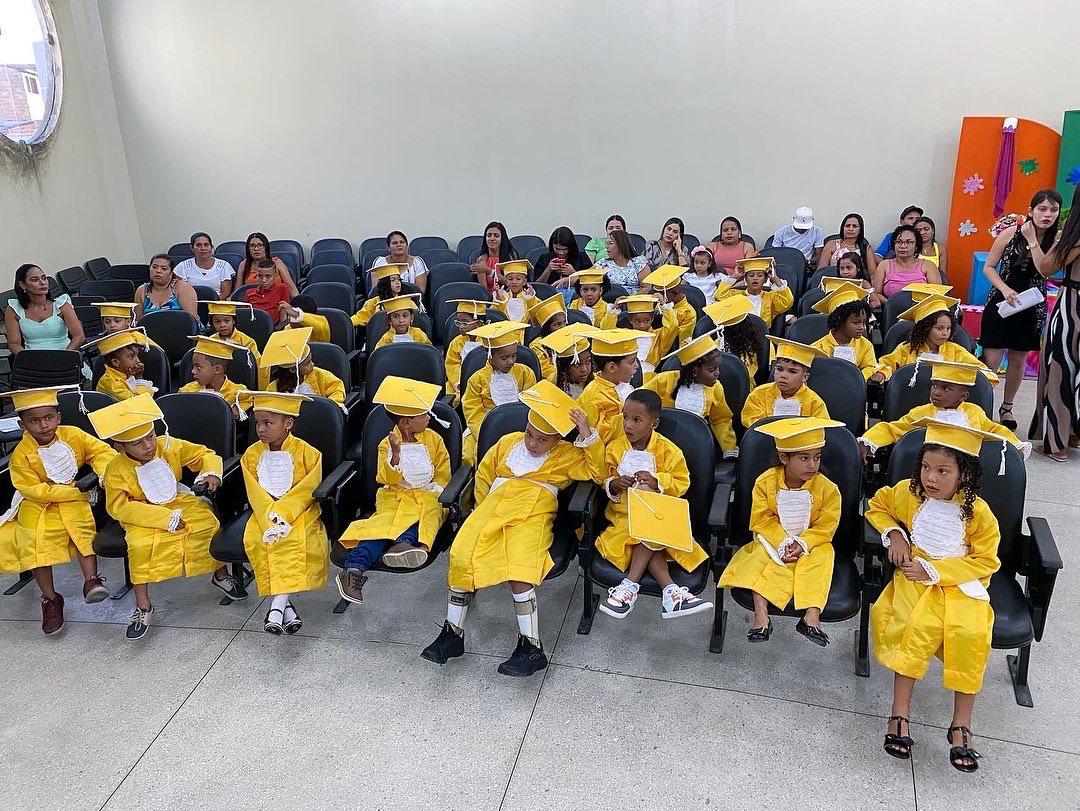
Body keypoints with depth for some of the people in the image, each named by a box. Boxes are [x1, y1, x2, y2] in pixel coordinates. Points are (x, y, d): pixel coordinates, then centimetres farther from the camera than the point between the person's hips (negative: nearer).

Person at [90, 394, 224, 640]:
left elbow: (204, 454, 5)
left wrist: (211, 472, -20)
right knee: (139, 544, -32)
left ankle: (221, 575, 5)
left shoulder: (170, 446, -6)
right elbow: (119, 507, -19)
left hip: (178, 504, 3)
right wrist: (164, 518, -25)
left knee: (210, 523, -22)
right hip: (143, 516, -2)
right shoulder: (116, 471, -14)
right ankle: (143, 606, -15)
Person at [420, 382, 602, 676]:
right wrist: (484, 508, 19)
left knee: (520, 570, -29)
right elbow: (484, 474, 30)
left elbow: (595, 467, 0)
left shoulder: (566, 454, 13)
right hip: (495, 505, 4)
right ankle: (453, 633, -4)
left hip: (533, 513, -4)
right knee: (461, 555, -20)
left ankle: (532, 647, -16)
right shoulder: (508, 442, 23)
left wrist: (587, 434, -8)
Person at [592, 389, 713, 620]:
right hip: (624, 513, 1)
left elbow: (682, 482, -2)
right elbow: (602, 479, 10)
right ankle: (671, 591, -34)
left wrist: (656, 481, -19)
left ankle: (630, 585, -27)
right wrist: (614, 485, -13)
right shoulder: (614, 449, 2)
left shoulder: (668, 451, -4)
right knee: (650, 542, -28)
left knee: (650, 533, -33)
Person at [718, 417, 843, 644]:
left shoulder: (827, 488, -11)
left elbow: (825, 527, -9)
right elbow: (762, 521, -9)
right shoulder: (765, 482, -11)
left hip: (811, 544, 0)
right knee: (759, 558, -27)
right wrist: (782, 543, -21)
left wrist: (802, 544, -23)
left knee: (822, 556, -28)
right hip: (772, 541, 0)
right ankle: (761, 614, -33)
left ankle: (812, 615, -34)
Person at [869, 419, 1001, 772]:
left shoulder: (978, 512, -8)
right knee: (917, 626, -28)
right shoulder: (907, 492, -2)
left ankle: (961, 725, -11)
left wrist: (934, 569, -15)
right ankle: (900, 714, -20)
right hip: (916, 579, 0)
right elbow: (878, 505, 17)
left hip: (962, 584, 0)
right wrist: (894, 534, -2)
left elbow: (985, 560, -6)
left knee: (972, 635, -26)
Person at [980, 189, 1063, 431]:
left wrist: (1032, 239, -21)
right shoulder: (1011, 232, -9)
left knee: (1018, 360, 14)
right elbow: (988, 267, -4)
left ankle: (1006, 408, 31)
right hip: (1001, 302, -2)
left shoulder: (1057, 239, -6)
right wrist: (1005, 289, -18)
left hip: (1032, 307, 2)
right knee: (991, 361, -7)